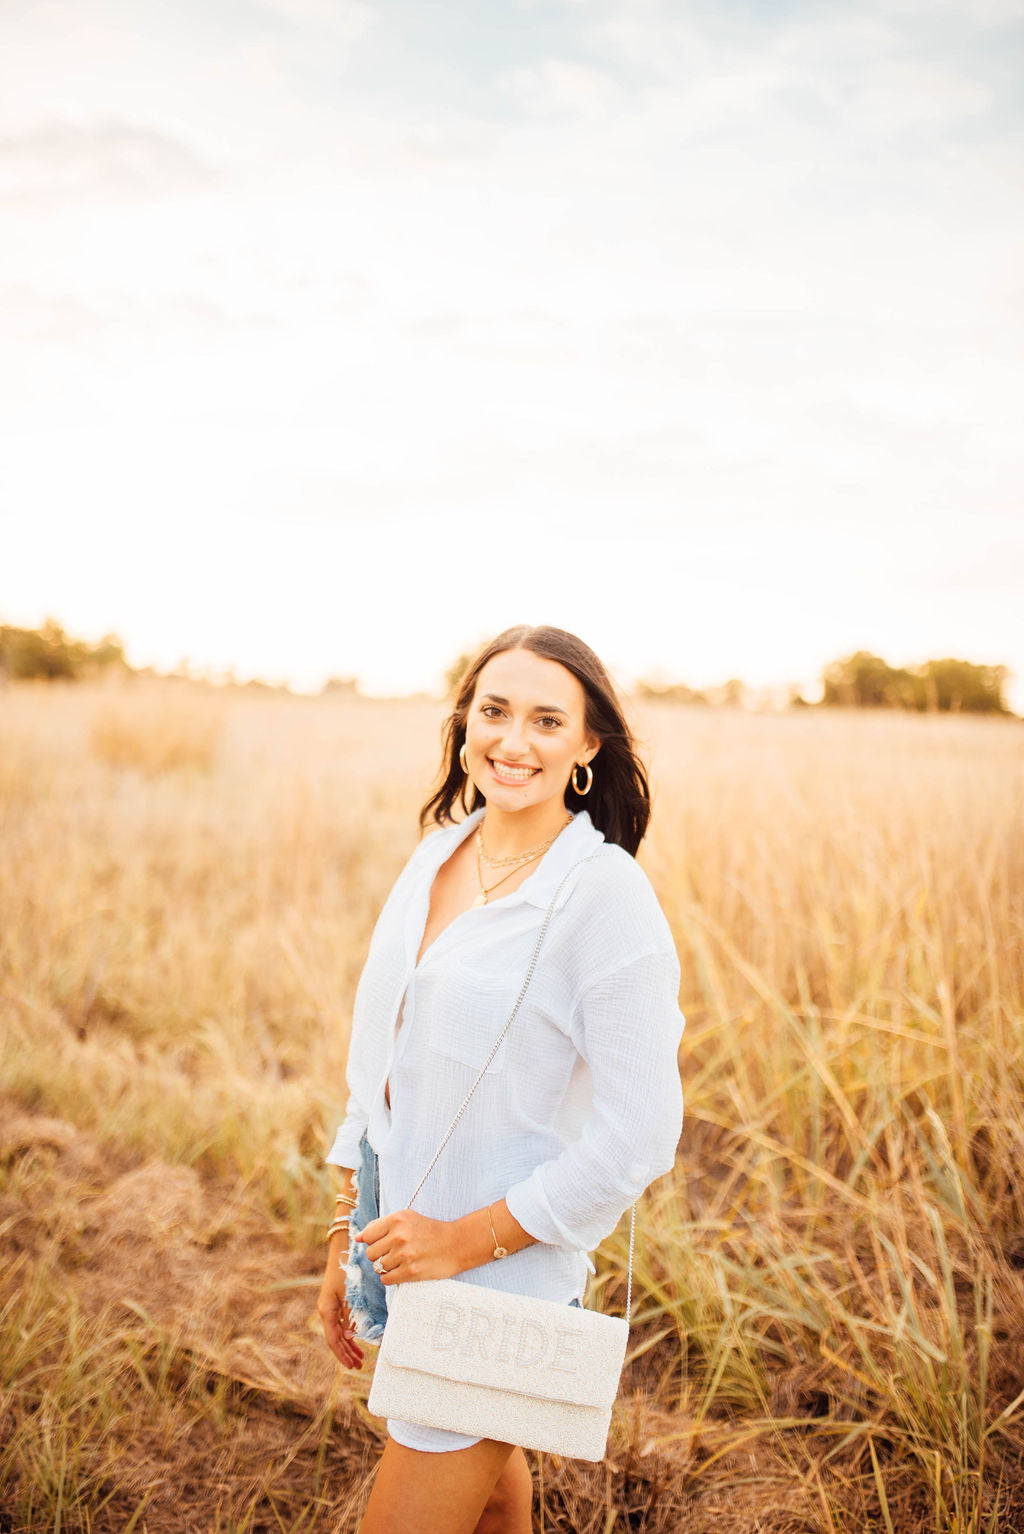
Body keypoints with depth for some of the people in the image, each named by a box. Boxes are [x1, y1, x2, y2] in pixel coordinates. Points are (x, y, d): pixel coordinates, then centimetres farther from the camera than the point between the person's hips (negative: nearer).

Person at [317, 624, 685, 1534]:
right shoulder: (436, 855, 1)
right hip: (400, 1244, 6)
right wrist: (346, 1246, 11)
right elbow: (382, 1072, 8)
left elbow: (639, 1137, -20)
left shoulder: (607, 894, -19)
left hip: (499, 1272, -6)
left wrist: (466, 1240, -16)